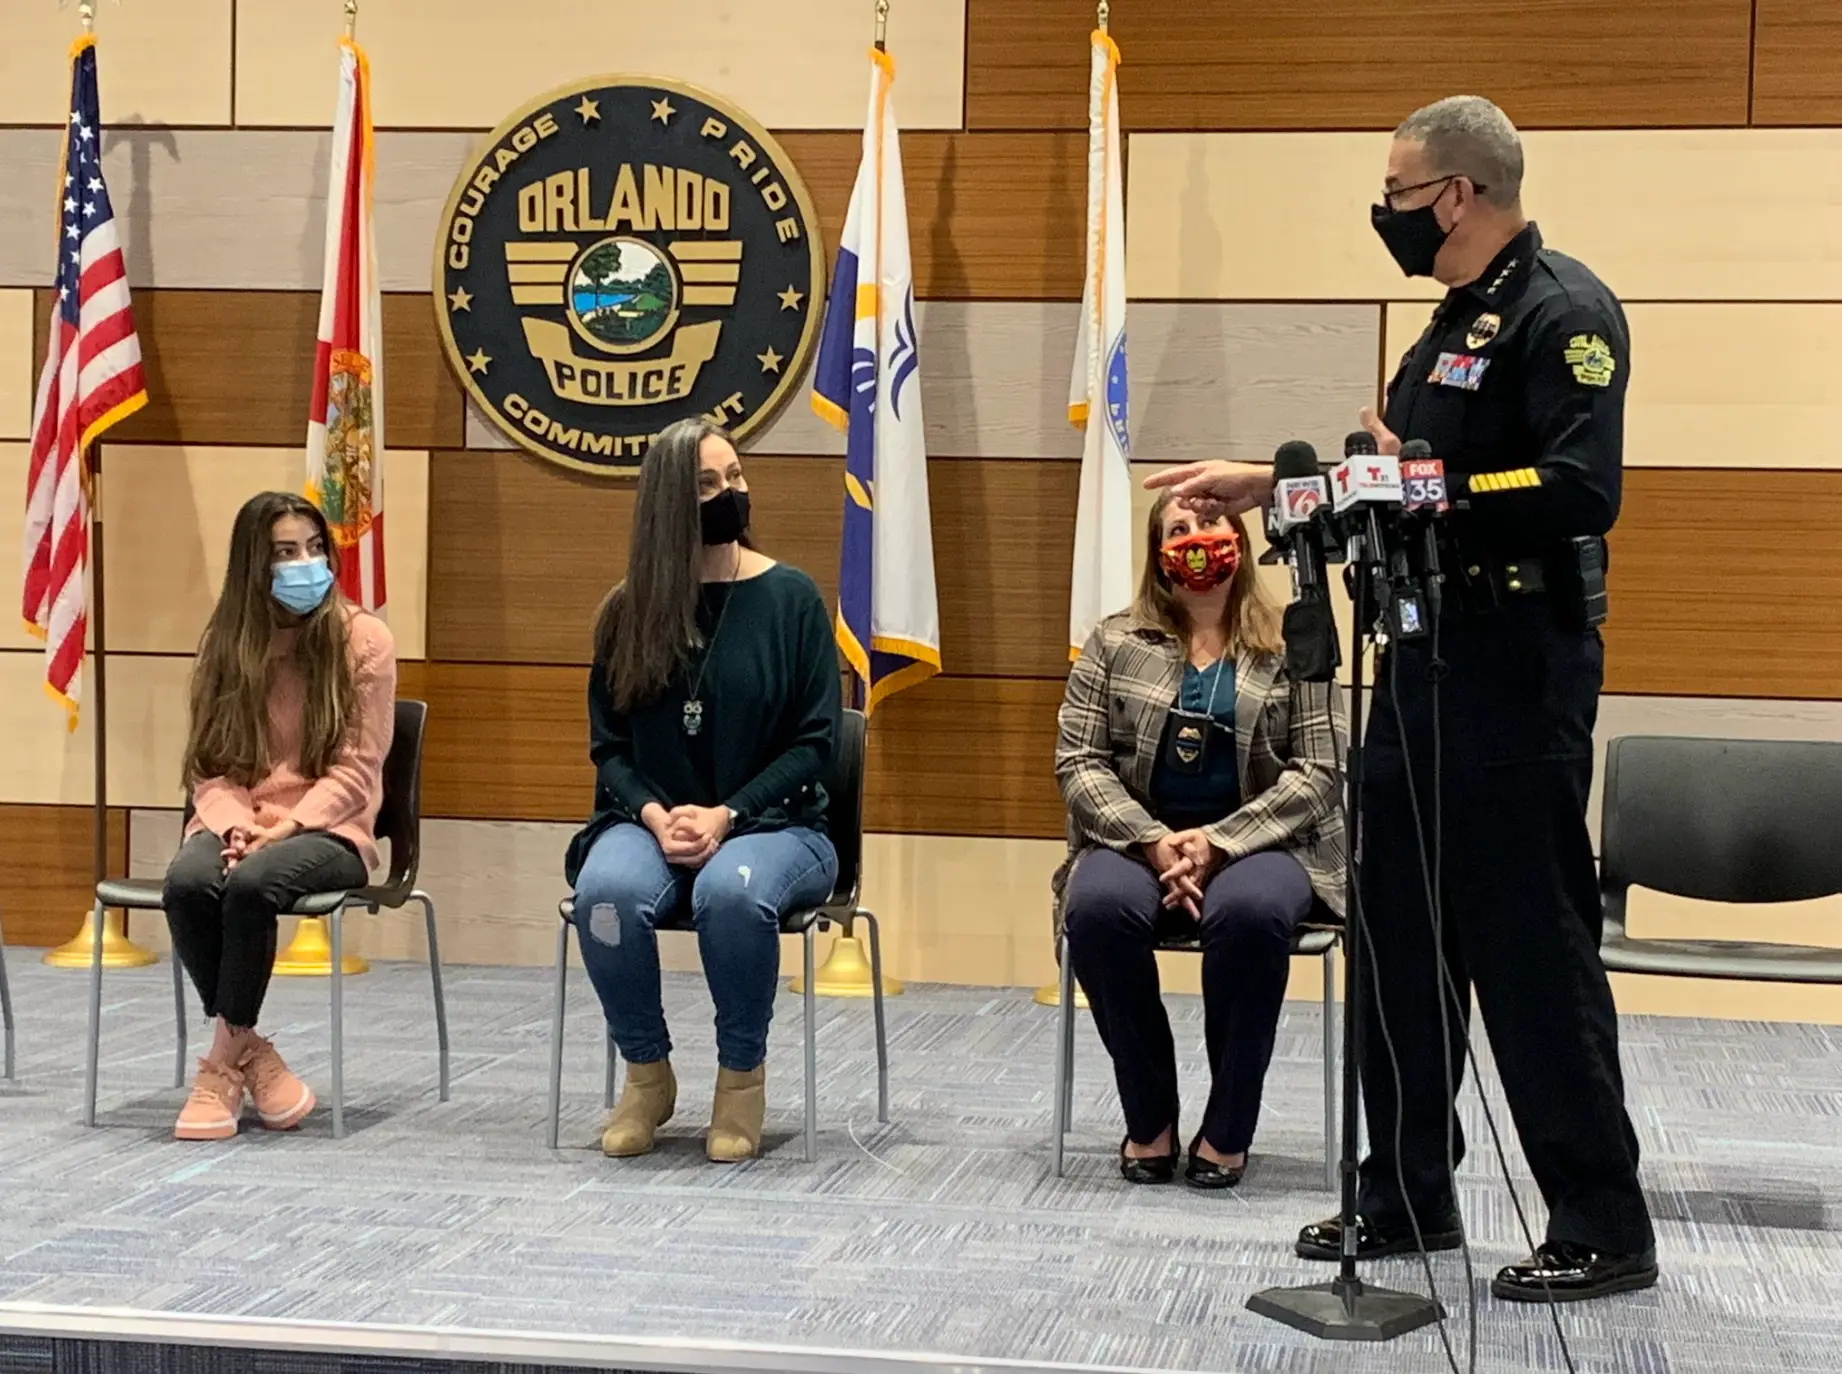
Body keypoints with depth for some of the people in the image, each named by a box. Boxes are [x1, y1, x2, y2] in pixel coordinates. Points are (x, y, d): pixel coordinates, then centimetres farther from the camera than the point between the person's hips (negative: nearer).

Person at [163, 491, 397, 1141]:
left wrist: (284, 827, -17)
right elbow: (208, 765, 8)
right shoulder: (226, 641, 10)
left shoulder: (363, 640, 0)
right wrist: (232, 824, -13)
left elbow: (355, 769, -5)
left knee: (252, 884, -35)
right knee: (187, 881, -31)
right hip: (236, 823, 3)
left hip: (328, 830, -3)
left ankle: (222, 1064, -19)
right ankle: (251, 1055, -15)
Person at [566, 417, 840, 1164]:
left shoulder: (791, 597, 0)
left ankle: (742, 1074, -13)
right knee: (608, 890, -33)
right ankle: (646, 1072, -8)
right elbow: (609, 744, 7)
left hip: (771, 823, -2)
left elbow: (814, 740, -3)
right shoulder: (628, 610, 7)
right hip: (652, 822, 2)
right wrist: (654, 815, -13)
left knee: (732, 890, -38)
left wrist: (727, 815, -16)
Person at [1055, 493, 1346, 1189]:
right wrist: (1152, 842, -14)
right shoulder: (1115, 643, 10)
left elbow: (1318, 771, -1)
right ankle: (1148, 1119, -15)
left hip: (1258, 843, -1)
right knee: (1099, 906, -33)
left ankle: (1227, 1129, -19)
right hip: (1137, 840, 1)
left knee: (1249, 911, -36)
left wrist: (1219, 840, -15)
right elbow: (1078, 759, 2)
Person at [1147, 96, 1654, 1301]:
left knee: (1532, 942, -6)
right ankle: (1410, 1194, 23)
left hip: (1515, 666, -10)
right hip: (1427, 655, 10)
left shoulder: (1562, 311, -12)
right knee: (1403, 928, 13)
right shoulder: (1460, 320, 17)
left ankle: (1606, 1227, 4)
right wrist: (1268, 483, 24)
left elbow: (1581, 488, -24)